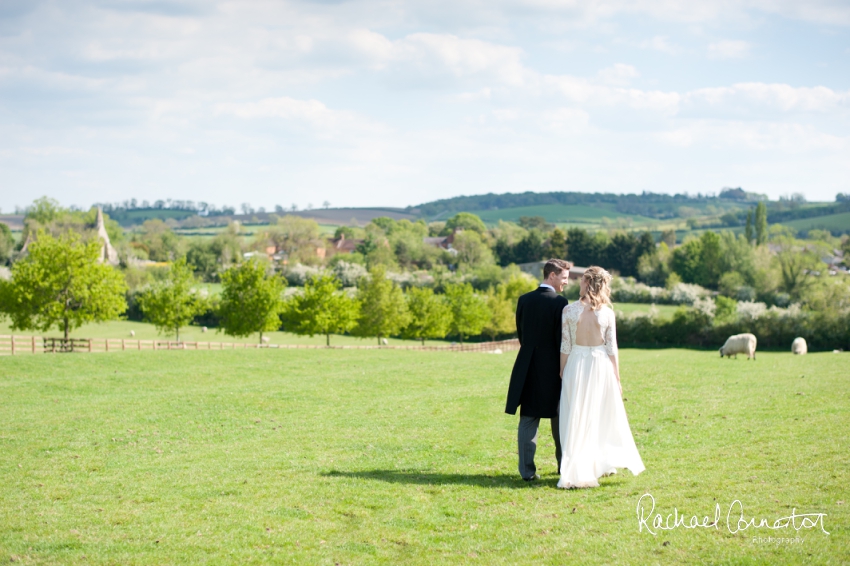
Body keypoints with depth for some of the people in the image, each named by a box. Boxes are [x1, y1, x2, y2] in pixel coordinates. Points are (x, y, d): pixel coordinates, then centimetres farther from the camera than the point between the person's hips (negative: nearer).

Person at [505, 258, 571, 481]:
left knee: (528, 420, 4)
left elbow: (520, 334, 10)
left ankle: (527, 470, 0)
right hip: (553, 368, -3)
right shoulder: (559, 303, -12)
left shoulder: (524, 300, 3)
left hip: (527, 368, 3)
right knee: (559, 420, 12)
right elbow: (562, 339, -13)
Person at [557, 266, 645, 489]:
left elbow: (565, 347, -5)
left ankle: (578, 471, 2)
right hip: (601, 366, 1)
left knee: (577, 420, 5)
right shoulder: (607, 313, -4)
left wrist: (562, 373, 5)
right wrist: (617, 378, 6)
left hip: (576, 365, -1)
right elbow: (612, 348, -2)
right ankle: (603, 464, 27)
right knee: (603, 417, 17)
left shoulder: (569, 310, -8)